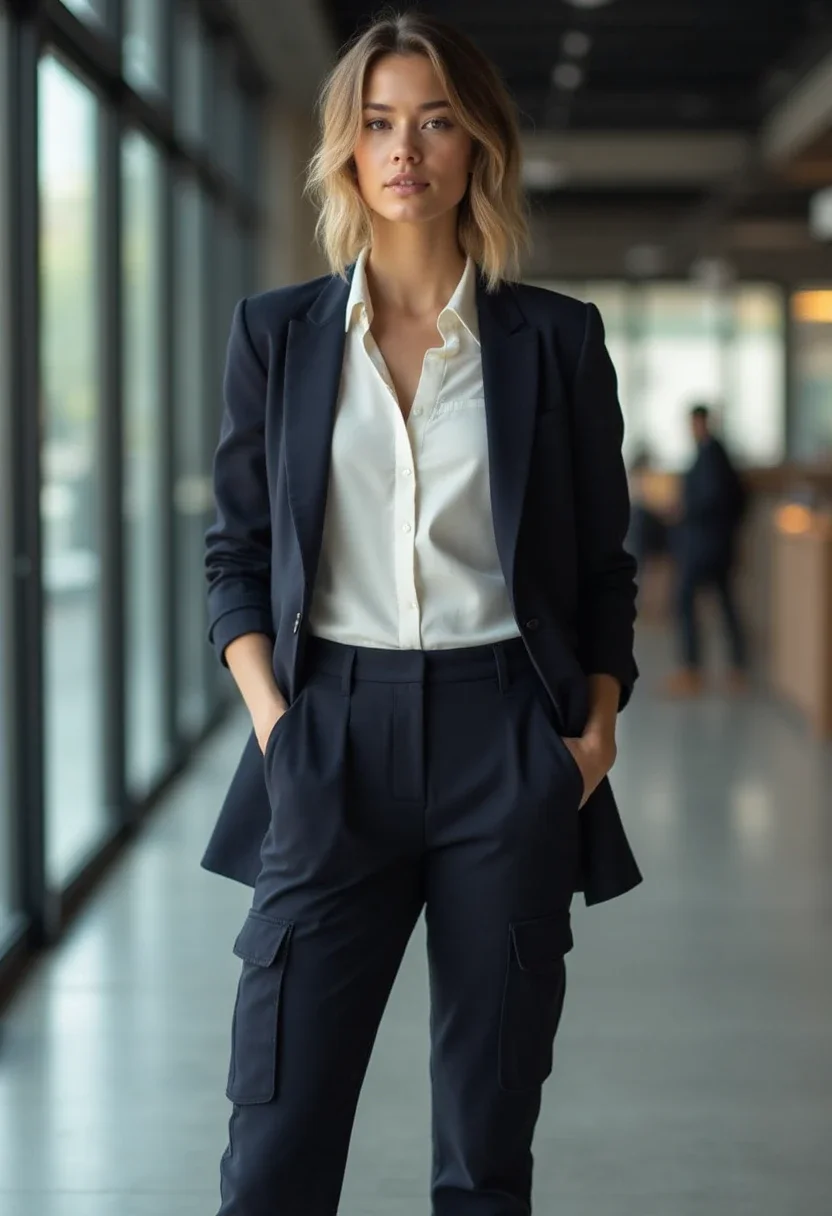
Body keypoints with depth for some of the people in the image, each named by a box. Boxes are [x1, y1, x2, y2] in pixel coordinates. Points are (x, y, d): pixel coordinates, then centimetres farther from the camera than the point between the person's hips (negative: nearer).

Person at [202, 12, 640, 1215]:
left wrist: (597, 730, -3)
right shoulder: (278, 332, 7)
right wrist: (269, 713, -4)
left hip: (507, 747, 0)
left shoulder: (556, 339, 5)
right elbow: (237, 552, 10)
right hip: (334, 744, 0)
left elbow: (604, 569, 10)